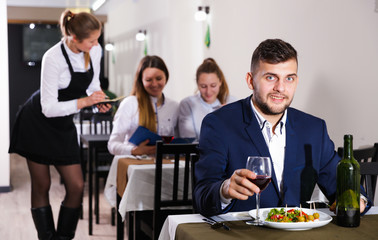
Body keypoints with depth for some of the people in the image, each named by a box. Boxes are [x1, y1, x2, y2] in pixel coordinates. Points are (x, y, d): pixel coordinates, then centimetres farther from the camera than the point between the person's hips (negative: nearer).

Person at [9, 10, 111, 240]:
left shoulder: (95, 51, -9)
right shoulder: (54, 57, -27)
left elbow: (93, 83, 9)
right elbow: (49, 108, -26)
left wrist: (100, 100, -12)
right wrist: (85, 101, -31)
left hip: (63, 125, 6)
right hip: (38, 121, -5)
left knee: (76, 186, -1)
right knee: (42, 186, 3)